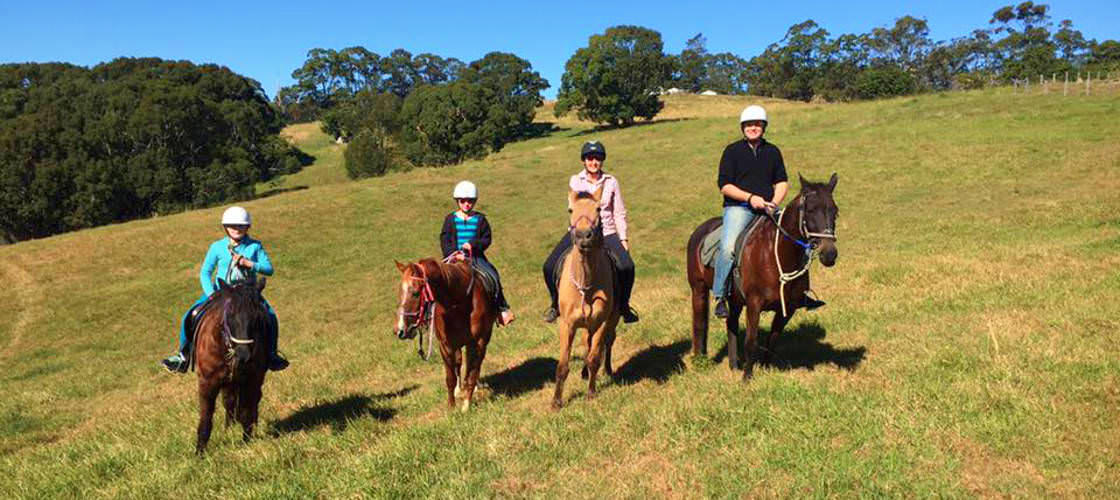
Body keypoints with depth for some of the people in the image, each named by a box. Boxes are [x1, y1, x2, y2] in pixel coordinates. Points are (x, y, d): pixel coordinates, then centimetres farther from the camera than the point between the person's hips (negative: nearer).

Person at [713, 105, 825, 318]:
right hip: (738, 207, -4)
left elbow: (782, 182, 14)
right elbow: (724, 185, -3)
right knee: (728, 247, -27)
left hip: (768, 209, 4)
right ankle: (720, 297, -16)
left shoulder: (773, 151, 17)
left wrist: (774, 202, -6)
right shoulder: (732, 151, 4)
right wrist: (750, 197, -15)